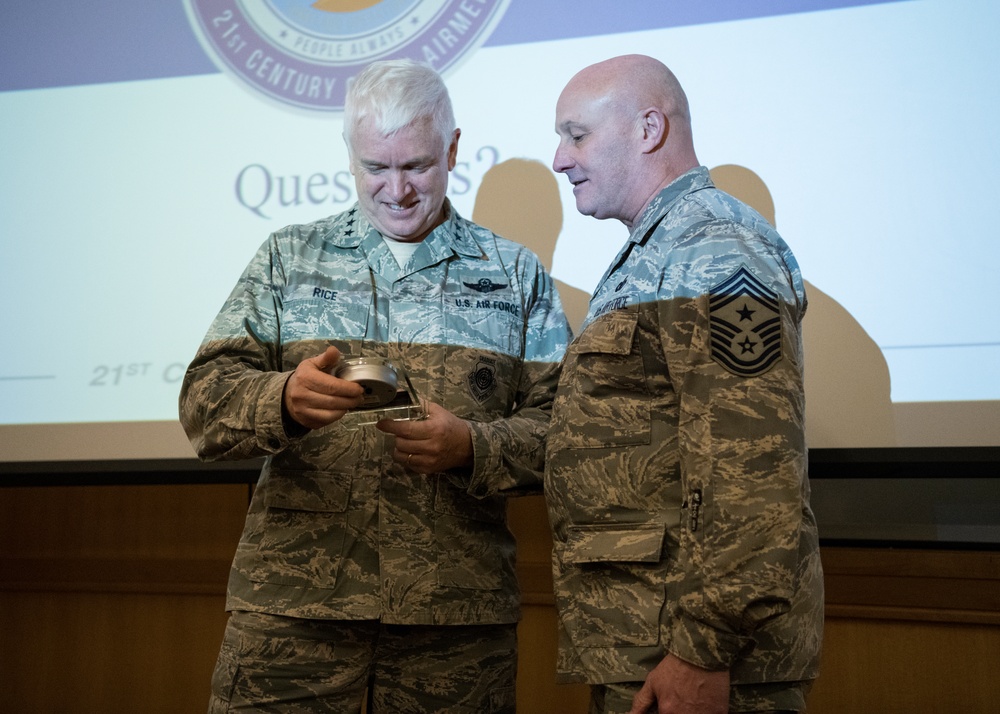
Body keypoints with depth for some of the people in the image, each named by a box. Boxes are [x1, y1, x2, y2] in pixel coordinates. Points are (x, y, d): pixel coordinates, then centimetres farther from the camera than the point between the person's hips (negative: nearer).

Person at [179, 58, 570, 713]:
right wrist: (283, 399, -21)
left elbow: (560, 426, 3)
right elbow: (206, 400, 1)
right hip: (291, 600, 0)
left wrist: (472, 446, -17)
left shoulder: (517, 275, 10)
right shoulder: (288, 258, 10)